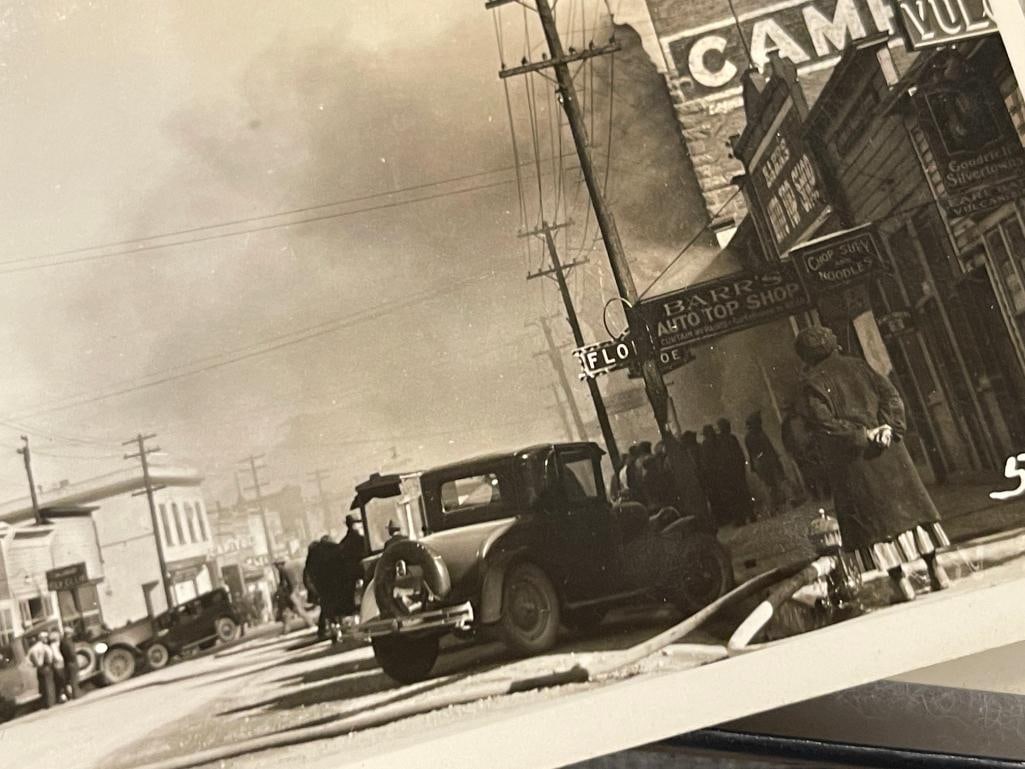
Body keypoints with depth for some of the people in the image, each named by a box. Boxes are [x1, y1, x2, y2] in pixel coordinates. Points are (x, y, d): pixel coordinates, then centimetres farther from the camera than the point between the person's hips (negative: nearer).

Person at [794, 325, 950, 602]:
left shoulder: (811, 384, -5)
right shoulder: (857, 366, 9)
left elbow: (824, 423, -16)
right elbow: (891, 394, 0)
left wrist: (863, 435, -11)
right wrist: (888, 428, -8)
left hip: (853, 462, -4)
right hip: (887, 450, 4)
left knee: (873, 517, 1)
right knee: (909, 505, 13)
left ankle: (900, 581, 1)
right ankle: (935, 569, 16)